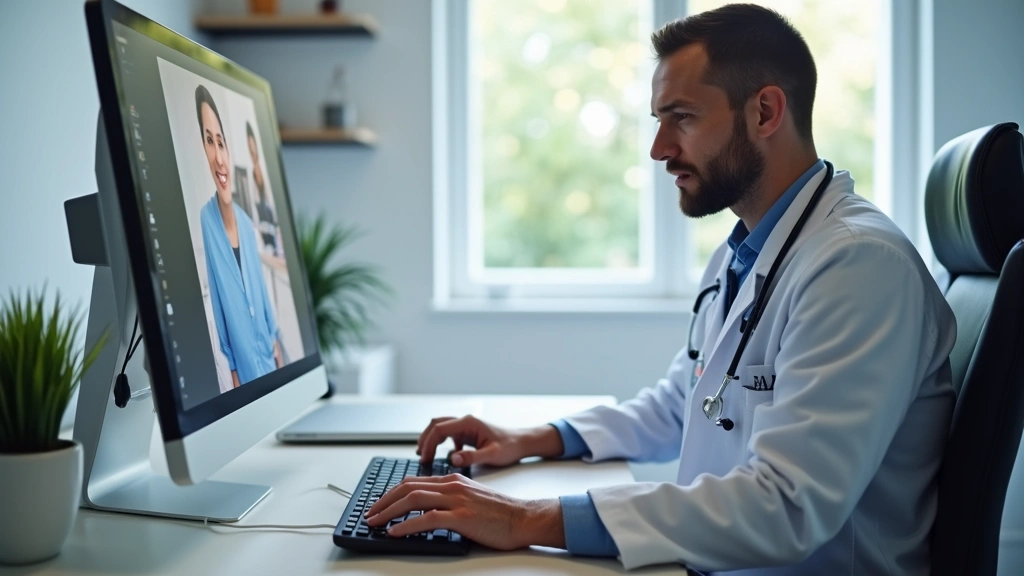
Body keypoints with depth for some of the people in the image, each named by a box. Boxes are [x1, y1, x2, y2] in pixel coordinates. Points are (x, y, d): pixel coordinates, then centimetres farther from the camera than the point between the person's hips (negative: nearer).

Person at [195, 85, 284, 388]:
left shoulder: (247, 223, 5)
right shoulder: (205, 222, -16)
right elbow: (216, 308, -14)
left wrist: (275, 340, 14)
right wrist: (231, 370, -13)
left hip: (270, 361, 7)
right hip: (243, 372, -7)